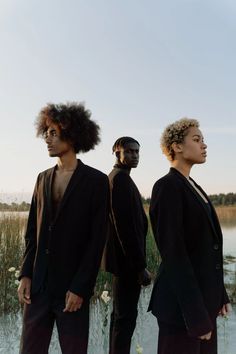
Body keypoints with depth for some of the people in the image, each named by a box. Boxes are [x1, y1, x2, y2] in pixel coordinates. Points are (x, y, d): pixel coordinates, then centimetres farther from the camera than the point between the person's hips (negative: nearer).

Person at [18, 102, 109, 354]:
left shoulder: (96, 181, -6)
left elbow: (97, 240, -10)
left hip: (72, 287, -4)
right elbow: (32, 231, 10)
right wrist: (26, 275, 2)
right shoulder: (43, 178, 9)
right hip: (38, 284, 4)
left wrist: (79, 288, -12)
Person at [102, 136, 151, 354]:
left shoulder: (116, 177, 16)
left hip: (122, 258, 11)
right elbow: (125, 225, -23)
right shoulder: (121, 178, -16)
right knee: (126, 316, -2)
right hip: (127, 259, -11)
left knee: (121, 313, 18)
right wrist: (140, 265, -20)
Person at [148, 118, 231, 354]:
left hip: (204, 297, 8)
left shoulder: (192, 186, 12)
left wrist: (218, 294, 12)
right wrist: (195, 312, -19)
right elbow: (173, 252, -20)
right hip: (183, 302, -8)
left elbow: (206, 246, 13)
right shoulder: (167, 186, -16)